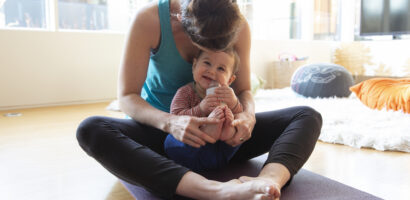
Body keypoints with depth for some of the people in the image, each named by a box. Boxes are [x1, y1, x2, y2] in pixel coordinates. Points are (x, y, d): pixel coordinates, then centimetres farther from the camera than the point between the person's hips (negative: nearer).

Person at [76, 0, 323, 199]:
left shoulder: (239, 26, -11)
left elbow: (244, 90, -2)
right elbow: (127, 97, -18)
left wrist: (248, 115, -27)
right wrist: (170, 122, -38)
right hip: (162, 126, -2)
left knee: (308, 117, -15)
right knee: (90, 129, -35)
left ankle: (269, 180, -50)